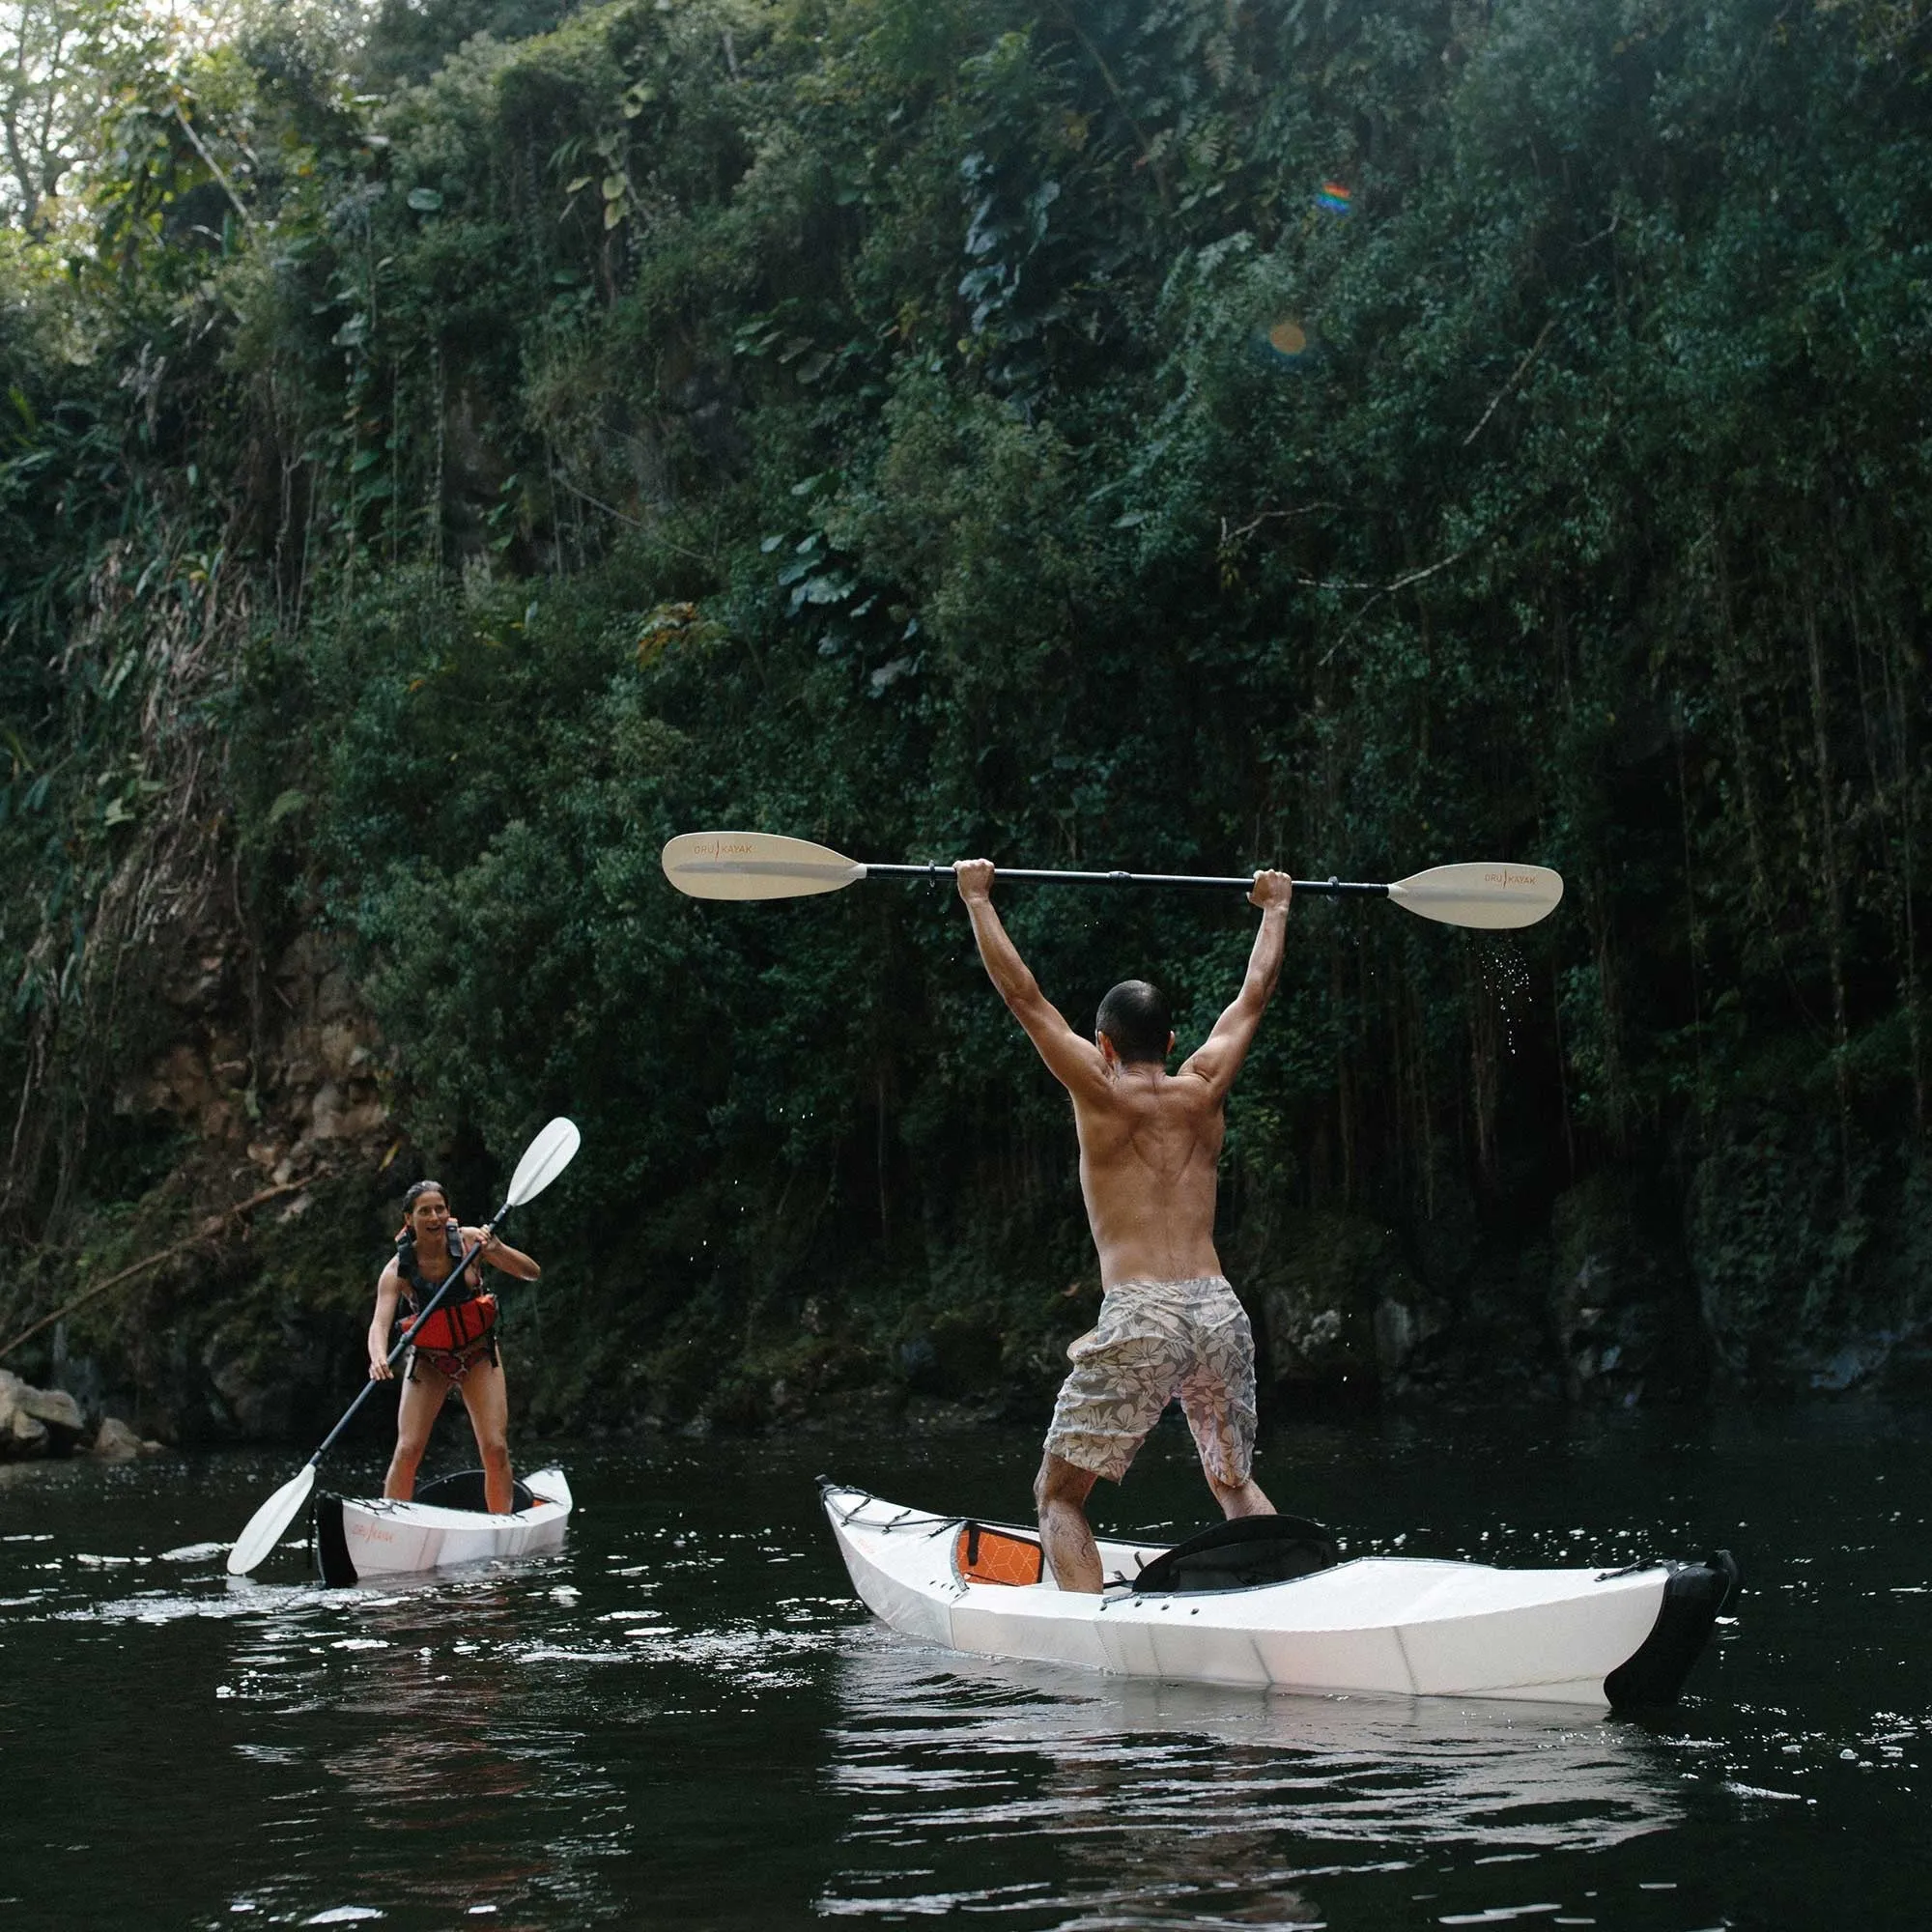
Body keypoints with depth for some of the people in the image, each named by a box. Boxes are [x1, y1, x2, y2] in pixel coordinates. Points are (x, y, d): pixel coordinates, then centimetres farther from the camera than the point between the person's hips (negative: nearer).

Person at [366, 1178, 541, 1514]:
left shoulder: (469, 1240, -13)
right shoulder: (398, 1269, -16)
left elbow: (532, 1273, -13)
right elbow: (379, 1323, -28)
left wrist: (496, 1249, -32)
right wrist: (378, 1358, -50)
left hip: (478, 1356, 1)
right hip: (428, 1361, -1)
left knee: (496, 1449, -9)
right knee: (407, 1451, -12)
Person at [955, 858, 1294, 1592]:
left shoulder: (1101, 1093, 2)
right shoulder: (1204, 1091, 12)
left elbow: (1022, 993, 7)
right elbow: (1255, 993, 26)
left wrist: (977, 898, 17)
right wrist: (1276, 906, 40)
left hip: (1138, 1317, -4)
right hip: (1220, 1311, 5)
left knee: (1059, 1497, 5)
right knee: (1236, 1484, 22)